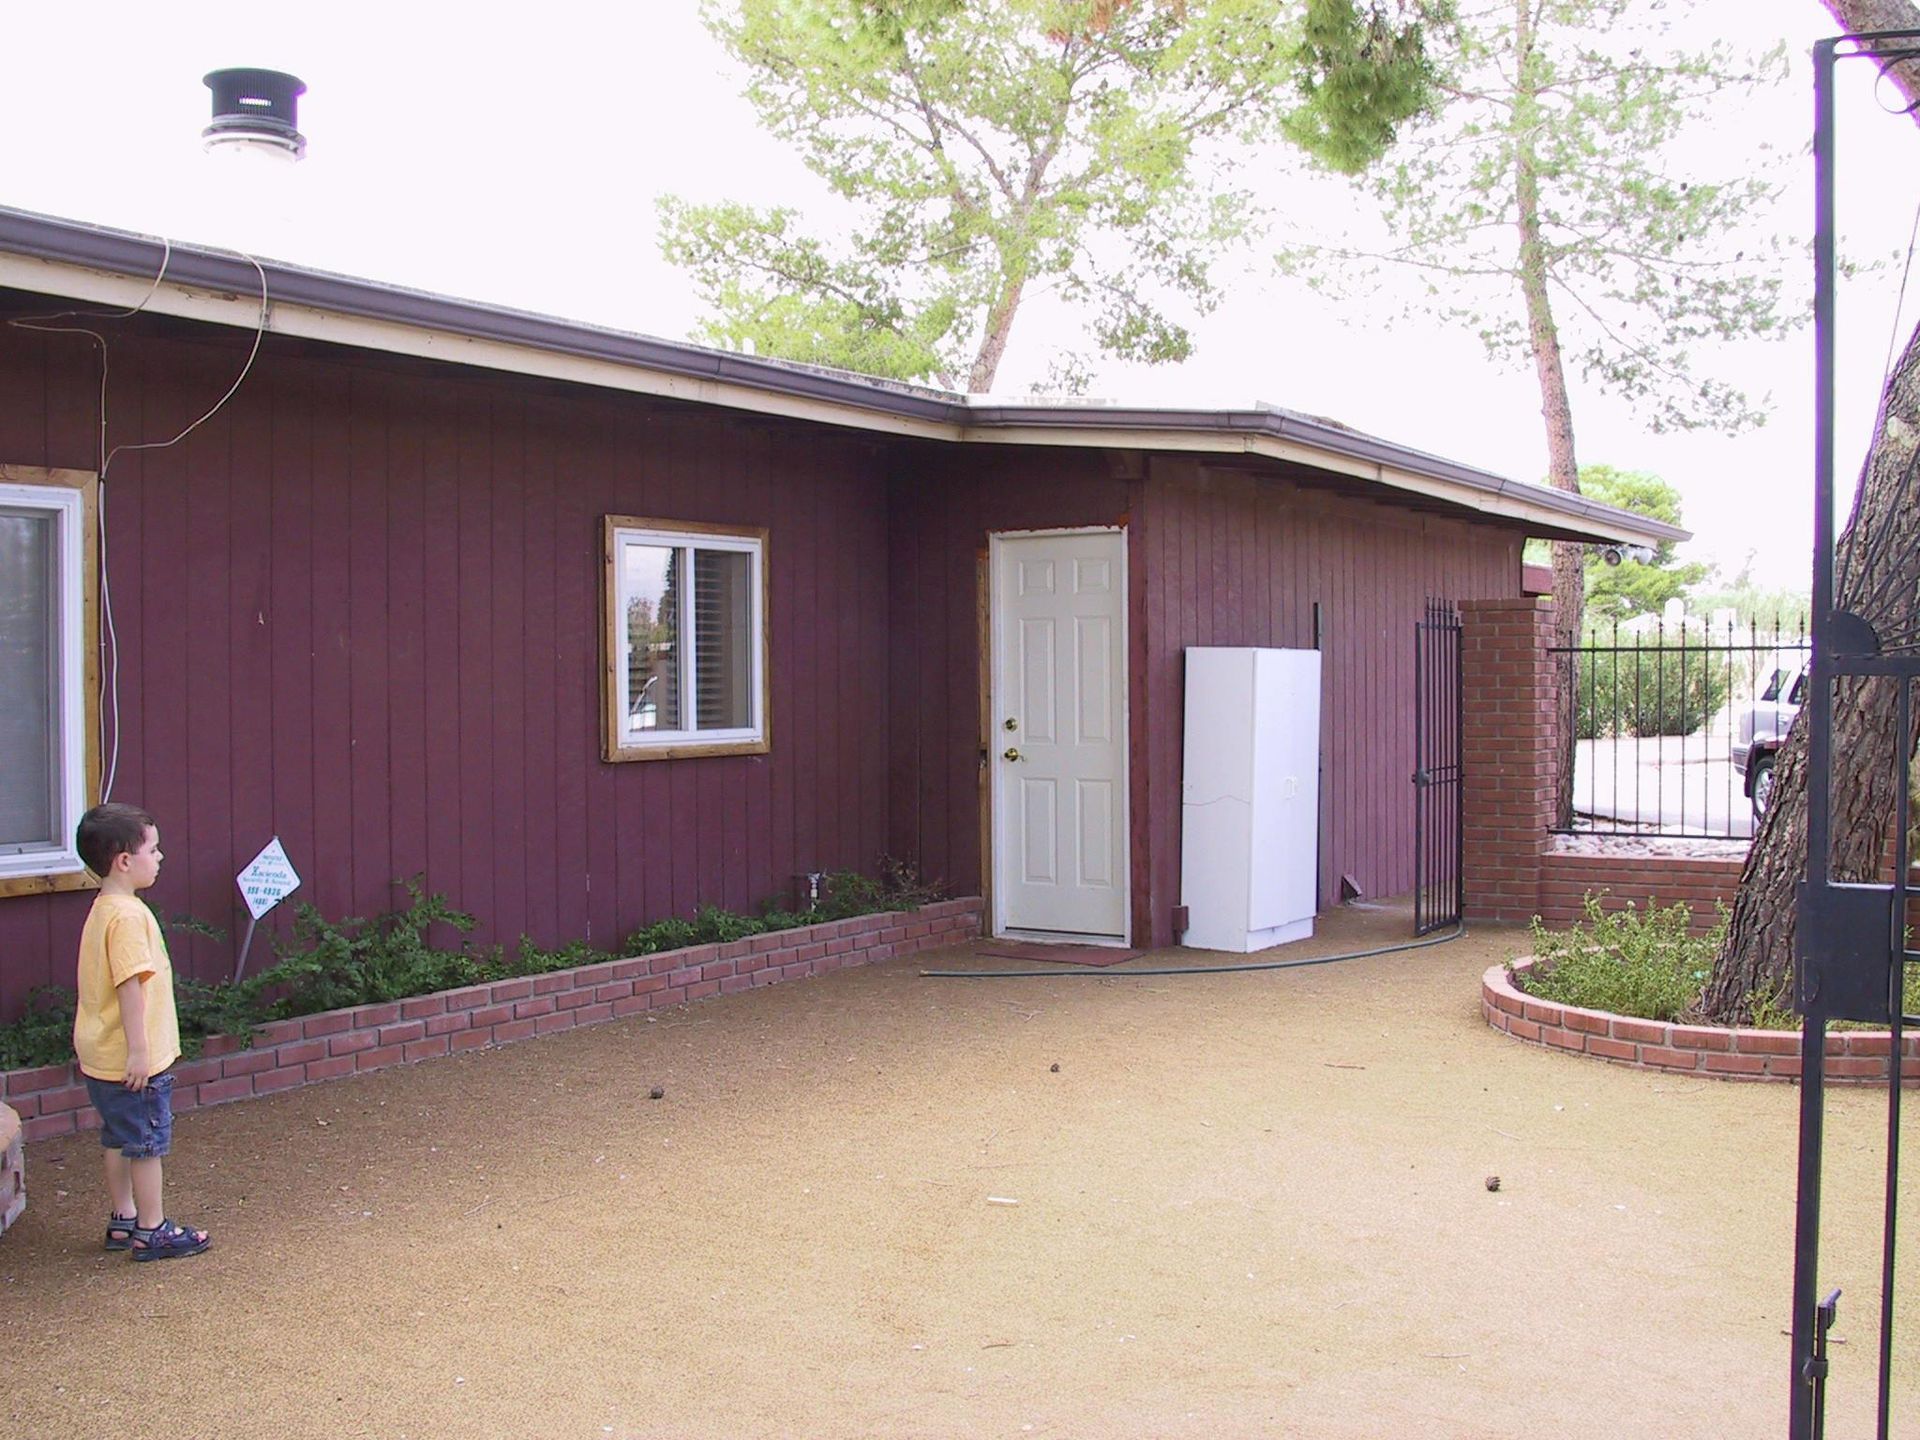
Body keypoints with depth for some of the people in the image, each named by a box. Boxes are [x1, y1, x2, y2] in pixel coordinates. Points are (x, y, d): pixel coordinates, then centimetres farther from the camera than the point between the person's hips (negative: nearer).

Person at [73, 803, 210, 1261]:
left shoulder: (102, 909, 10)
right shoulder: (128, 916, -22)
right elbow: (130, 985, -25)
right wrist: (138, 1051, -24)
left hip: (103, 1056, 10)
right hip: (133, 1060, -10)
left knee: (120, 1141, 18)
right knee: (148, 1144, 1)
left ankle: (123, 1221, 29)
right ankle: (152, 1231, 10)